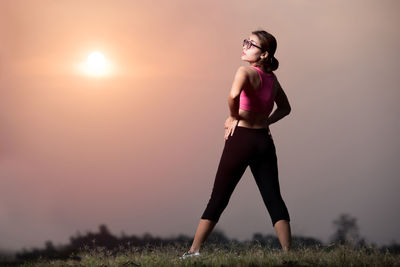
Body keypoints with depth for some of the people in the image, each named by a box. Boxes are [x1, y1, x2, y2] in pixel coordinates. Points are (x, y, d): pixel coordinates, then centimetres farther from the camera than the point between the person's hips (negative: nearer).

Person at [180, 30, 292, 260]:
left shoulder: (246, 72, -10)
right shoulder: (272, 78, 11)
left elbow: (234, 95, -31)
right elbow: (285, 107, 27)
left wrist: (233, 118, -13)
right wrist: (266, 121, 14)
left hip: (241, 138, -5)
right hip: (264, 140, 5)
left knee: (219, 198, 1)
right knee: (273, 198, 2)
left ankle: (194, 250, 5)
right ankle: (288, 252, -7)